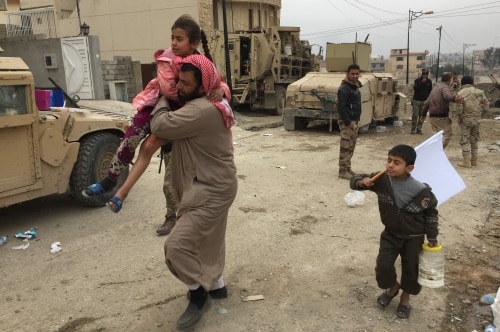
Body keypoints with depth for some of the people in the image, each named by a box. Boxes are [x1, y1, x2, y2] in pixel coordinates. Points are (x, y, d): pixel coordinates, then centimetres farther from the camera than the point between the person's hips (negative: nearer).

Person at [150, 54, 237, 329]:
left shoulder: (201, 110, -26)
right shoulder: (204, 106, 8)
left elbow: (160, 126, -26)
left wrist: (162, 100, -7)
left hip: (212, 192, -11)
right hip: (212, 187, 11)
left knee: (177, 246, -8)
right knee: (210, 240, 23)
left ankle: (199, 294, 12)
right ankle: (215, 284, 42)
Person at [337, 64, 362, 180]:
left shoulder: (355, 87, 15)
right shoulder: (344, 88, -16)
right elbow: (341, 107, -22)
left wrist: (355, 121, 16)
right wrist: (347, 122, -23)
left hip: (354, 121, 10)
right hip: (347, 122, -10)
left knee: (351, 146, 15)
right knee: (346, 147, -6)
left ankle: (347, 168, 25)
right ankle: (342, 171, 0)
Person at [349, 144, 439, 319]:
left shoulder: (421, 191, -26)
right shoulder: (382, 180, -20)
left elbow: (431, 212, -8)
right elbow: (356, 180, -10)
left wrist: (432, 237, -2)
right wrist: (361, 182, -35)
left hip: (413, 237, -2)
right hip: (390, 233, 2)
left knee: (410, 269, 12)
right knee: (383, 265, -3)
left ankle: (405, 298, 40)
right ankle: (393, 287, 31)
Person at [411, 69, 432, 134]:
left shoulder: (429, 82, 8)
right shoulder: (417, 80, -1)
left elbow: (430, 91, 13)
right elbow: (415, 88, -16)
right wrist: (422, 82, -20)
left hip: (424, 101, 3)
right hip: (416, 100, -2)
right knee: (415, 115, -4)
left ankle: (419, 129, 6)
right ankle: (413, 129, 2)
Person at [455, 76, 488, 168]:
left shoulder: (460, 93, -8)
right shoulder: (479, 92, 4)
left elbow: (459, 108, -12)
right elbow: (486, 104, 4)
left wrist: (459, 119, 0)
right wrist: (481, 114, 14)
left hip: (466, 119, -5)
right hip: (477, 119, 5)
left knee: (465, 140, 1)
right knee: (474, 139, 16)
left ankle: (467, 161, -2)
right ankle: (474, 160, 21)